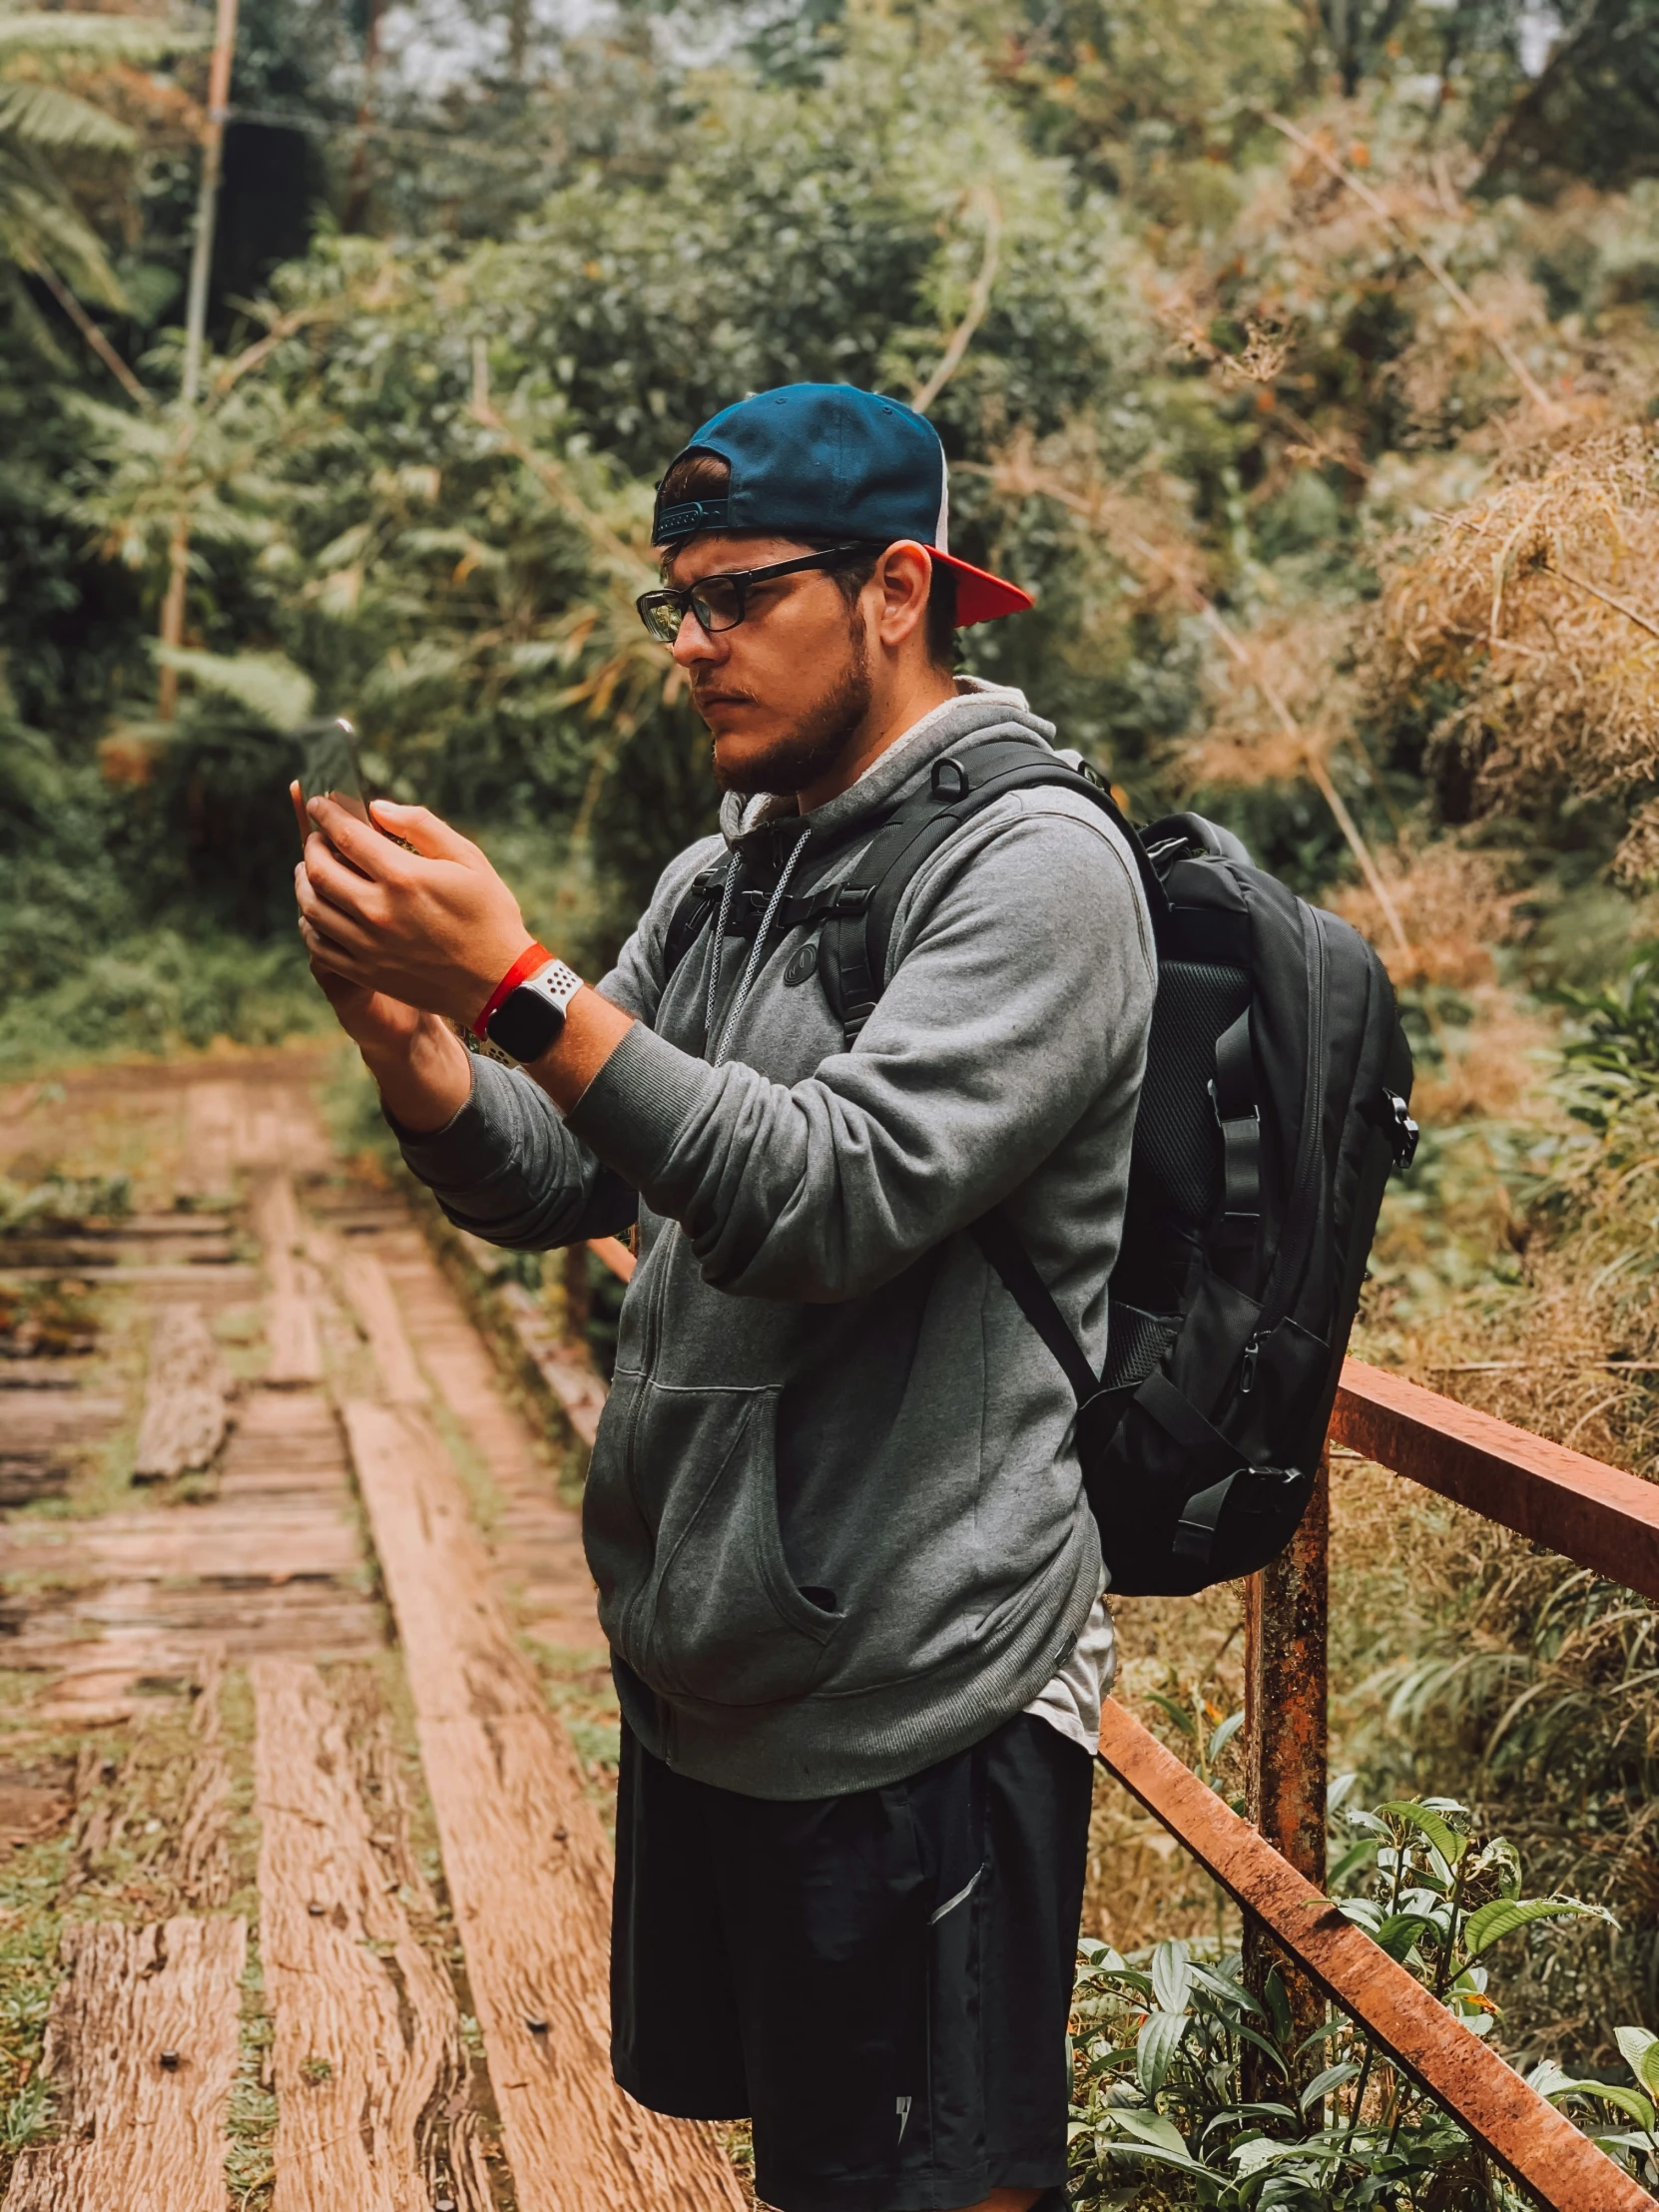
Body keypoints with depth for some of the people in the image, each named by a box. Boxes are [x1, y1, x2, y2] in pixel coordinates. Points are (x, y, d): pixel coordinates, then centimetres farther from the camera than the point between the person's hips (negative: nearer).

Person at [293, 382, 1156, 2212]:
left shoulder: (1031, 864, -14)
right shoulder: (722, 874, 10)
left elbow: (838, 1200, -25)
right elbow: (553, 1188, 7)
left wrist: (516, 980, -28)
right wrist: (397, 1024, -11)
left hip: (911, 1699, -7)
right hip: (695, 1654, 8)